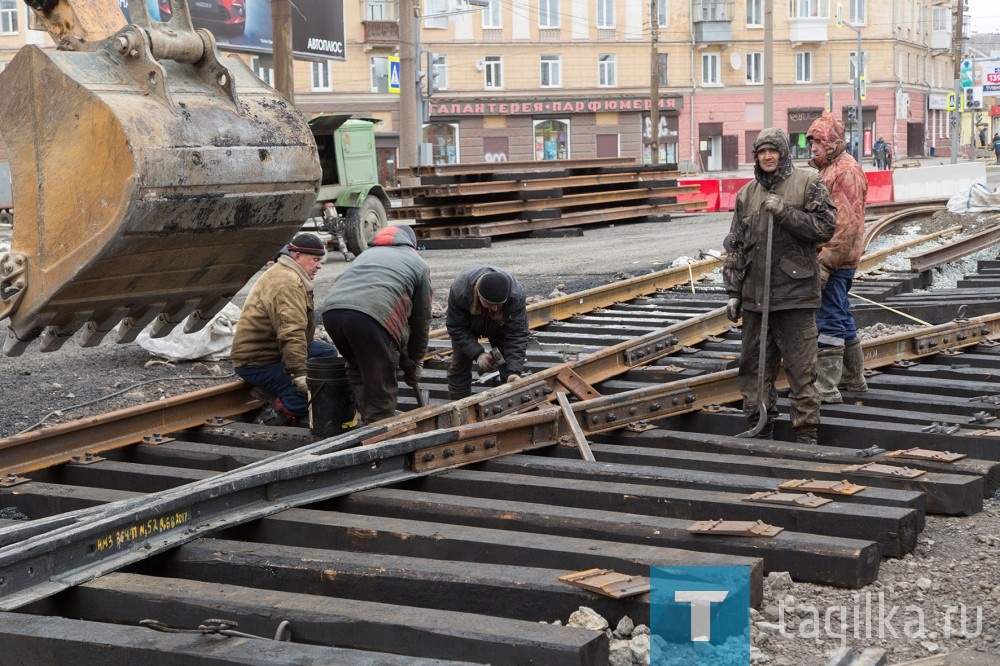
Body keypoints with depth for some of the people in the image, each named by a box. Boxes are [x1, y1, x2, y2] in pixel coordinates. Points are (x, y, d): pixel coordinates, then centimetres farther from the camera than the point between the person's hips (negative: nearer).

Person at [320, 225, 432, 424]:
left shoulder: (368, 253, 39)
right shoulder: (418, 263, 26)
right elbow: (421, 319, 25)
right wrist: (414, 363, 37)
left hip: (332, 310, 5)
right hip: (372, 316, -5)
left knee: (358, 370, 27)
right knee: (380, 389, 5)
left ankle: (369, 421, 23)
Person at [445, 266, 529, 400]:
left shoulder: (516, 295, -40)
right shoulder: (459, 290, -42)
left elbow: (516, 335, -36)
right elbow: (456, 328, -29)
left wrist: (514, 371, -45)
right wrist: (477, 353, -39)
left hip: (499, 327, 0)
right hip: (467, 325, 0)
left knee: (510, 364, -7)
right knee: (460, 364, -2)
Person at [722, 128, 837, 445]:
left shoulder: (808, 183, 0)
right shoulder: (747, 194, 13)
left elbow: (826, 226, -9)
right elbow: (735, 246, 15)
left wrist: (785, 212, -16)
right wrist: (733, 292, 10)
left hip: (795, 293, -5)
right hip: (755, 296, 5)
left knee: (801, 369, -3)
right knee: (754, 365, 11)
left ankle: (806, 433, 4)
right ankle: (760, 429, 21)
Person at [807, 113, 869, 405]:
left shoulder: (846, 170, -15)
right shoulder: (827, 169, 18)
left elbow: (846, 224, -22)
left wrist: (826, 263, -23)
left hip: (836, 261, -11)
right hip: (833, 260, 11)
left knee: (829, 321, -9)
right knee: (842, 318, 18)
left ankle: (827, 387, -7)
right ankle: (853, 378, 29)